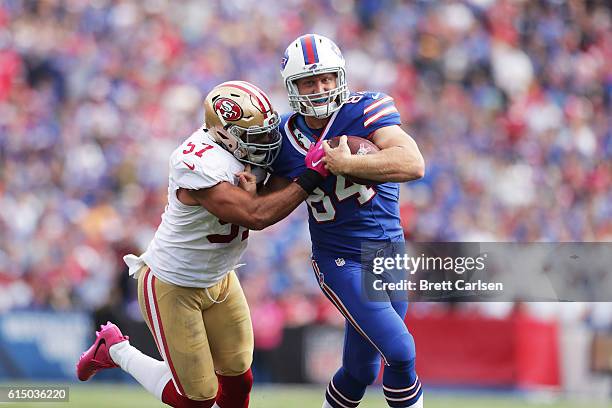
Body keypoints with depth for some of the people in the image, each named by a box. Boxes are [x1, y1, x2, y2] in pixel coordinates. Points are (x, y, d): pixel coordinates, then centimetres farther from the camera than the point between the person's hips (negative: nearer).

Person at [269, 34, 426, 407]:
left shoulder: (366, 111, -12)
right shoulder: (289, 137, -3)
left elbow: (414, 165, -28)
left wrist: (347, 163, -31)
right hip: (342, 262, -1)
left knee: (360, 370, 12)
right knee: (400, 353, -18)